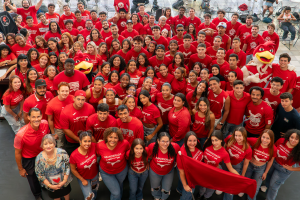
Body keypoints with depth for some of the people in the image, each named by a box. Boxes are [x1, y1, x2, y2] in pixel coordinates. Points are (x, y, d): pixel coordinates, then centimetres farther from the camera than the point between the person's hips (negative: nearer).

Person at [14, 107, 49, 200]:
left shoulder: (45, 124, -24)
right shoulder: (21, 134, -36)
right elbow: (17, 153, -19)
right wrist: (21, 169, -7)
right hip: (28, 159, -3)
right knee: (33, 179, 23)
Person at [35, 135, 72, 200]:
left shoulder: (62, 153, -25)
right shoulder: (39, 158, -23)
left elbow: (67, 166, -15)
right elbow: (39, 174, -13)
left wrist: (64, 180, -19)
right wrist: (49, 185, -16)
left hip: (64, 182, 0)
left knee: (66, 194, 28)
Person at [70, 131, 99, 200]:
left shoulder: (93, 146, -29)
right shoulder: (74, 155, -33)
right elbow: (73, 170, -16)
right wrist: (82, 180, -8)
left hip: (95, 174, 3)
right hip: (83, 177, -3)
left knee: (94, 189, 31)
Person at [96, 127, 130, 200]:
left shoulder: (124, 143, -31)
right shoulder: (99, 145, -30)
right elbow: (97, 155, -7)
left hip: (122, 170, 2)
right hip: (106, 172, -1)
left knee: (119, 186, 30)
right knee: (116, 193, 3)